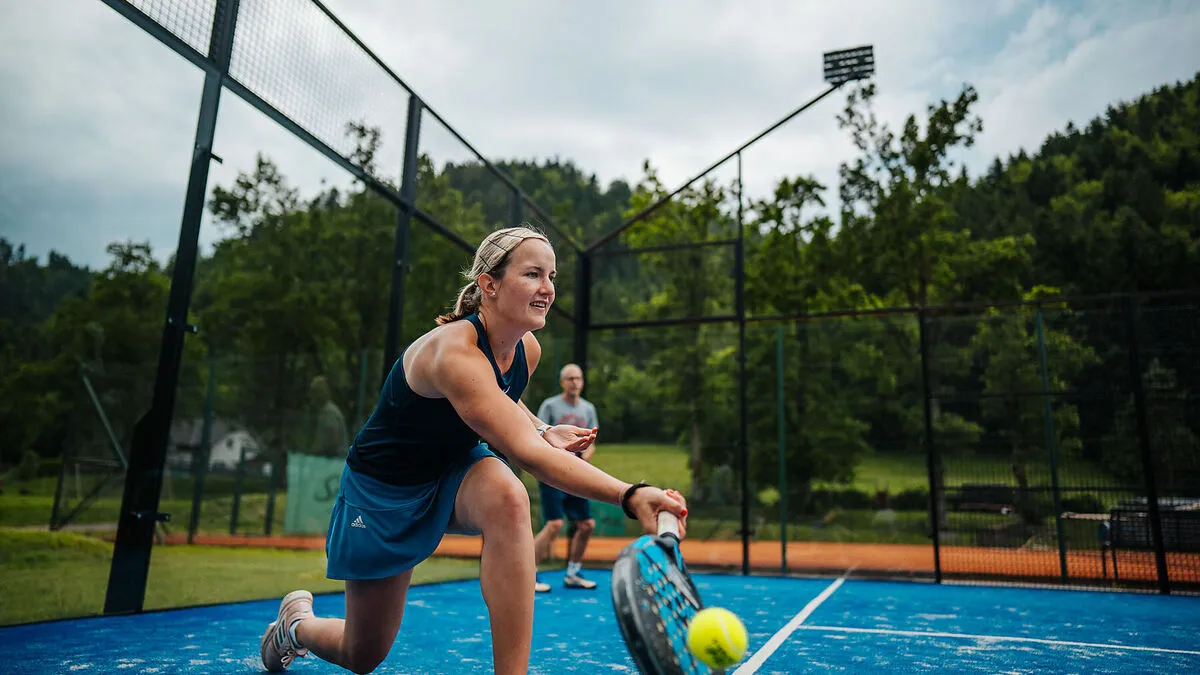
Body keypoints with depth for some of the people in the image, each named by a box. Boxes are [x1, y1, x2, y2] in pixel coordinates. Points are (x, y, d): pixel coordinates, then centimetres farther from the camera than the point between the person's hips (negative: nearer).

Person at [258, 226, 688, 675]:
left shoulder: (527, 349, -11)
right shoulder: (453, 351, -36)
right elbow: (526, 454, -47)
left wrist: (544, 432, -9)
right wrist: (631, 496, -57)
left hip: (455, 471, 5)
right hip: (382, 490, -5)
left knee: (508, 498, -35)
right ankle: (295, 622, 48)